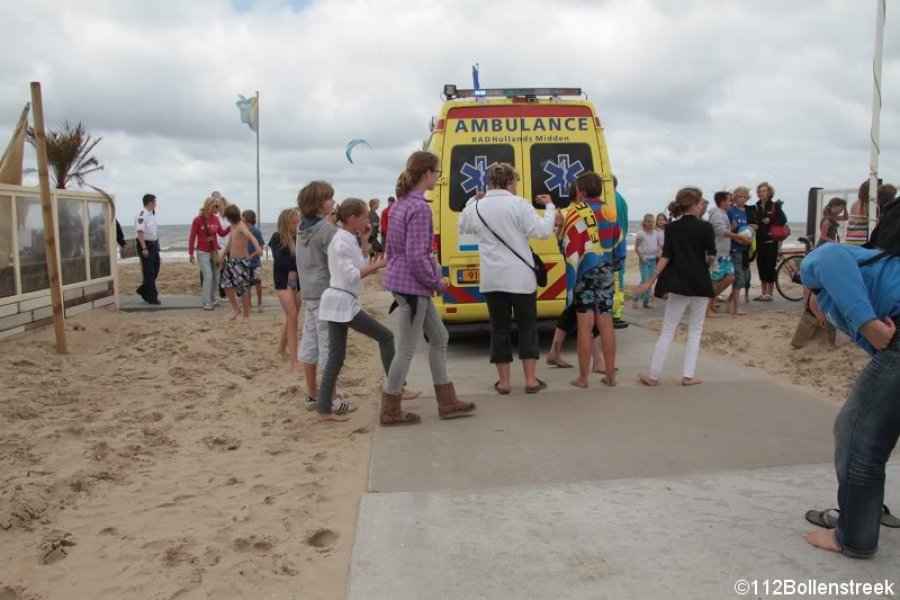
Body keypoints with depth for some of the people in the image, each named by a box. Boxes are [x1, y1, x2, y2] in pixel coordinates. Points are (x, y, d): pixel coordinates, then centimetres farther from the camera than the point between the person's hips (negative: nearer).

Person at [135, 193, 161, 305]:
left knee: (156, 268, 14)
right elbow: (140, 232, -23)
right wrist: (144, 248, -27)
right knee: (149, 272, -2)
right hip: (146, 246, -9)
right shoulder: (141, 215, -17)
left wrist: (157, 245, 20)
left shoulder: (152, 215, 11)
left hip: (154, 245, 9)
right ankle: (152, 297, 5)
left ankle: (143, 290, 29)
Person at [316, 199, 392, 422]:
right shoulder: (342, 241, -14)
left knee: (336, 356, 8)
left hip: (339, 302, 10)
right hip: (342, 302, -10)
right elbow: (351, 275, -20)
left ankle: (324, 408, 10)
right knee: (385, 336, -3)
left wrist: (365, 241, 10)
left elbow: (358, 266, 15)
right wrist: (376, 266, -17)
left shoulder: (348, 239, 15)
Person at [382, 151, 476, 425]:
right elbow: (417, 255, -23)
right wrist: (436, 282, -10)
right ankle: (390, 411, 13)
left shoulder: (401, 203, 12)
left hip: (403, 281, 10)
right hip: (412, 284, -10)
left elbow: (391, 247, 17)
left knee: (439, 338, 15)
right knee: (407, 348, 1)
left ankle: (447, 402, 22)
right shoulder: (420, 207, -18)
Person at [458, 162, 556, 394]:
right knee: (527, 325, 9)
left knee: (500, 328, 10)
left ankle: (504, 381, 13)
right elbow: (543, 231, -9)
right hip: (520, 277, -3)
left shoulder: (477, 207, 3)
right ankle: (531, 380, 11)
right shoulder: (518, 204, -8)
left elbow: (463, 227, 22)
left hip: (492, 279, 3)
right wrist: (550, 207, 5)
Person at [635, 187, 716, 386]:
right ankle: (688, 376, 9)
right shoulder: (705, 227, -4)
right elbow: (711, 256, -9)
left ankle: (653, 375, 5)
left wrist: (650, 281, -4)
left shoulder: (672, 228, 0)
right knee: (695, 330, 11)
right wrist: (706, 266, 13)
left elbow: (666, 257, -6)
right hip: (700, 283, -1)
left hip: (678, 283, 1)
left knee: (668, 330, 5)